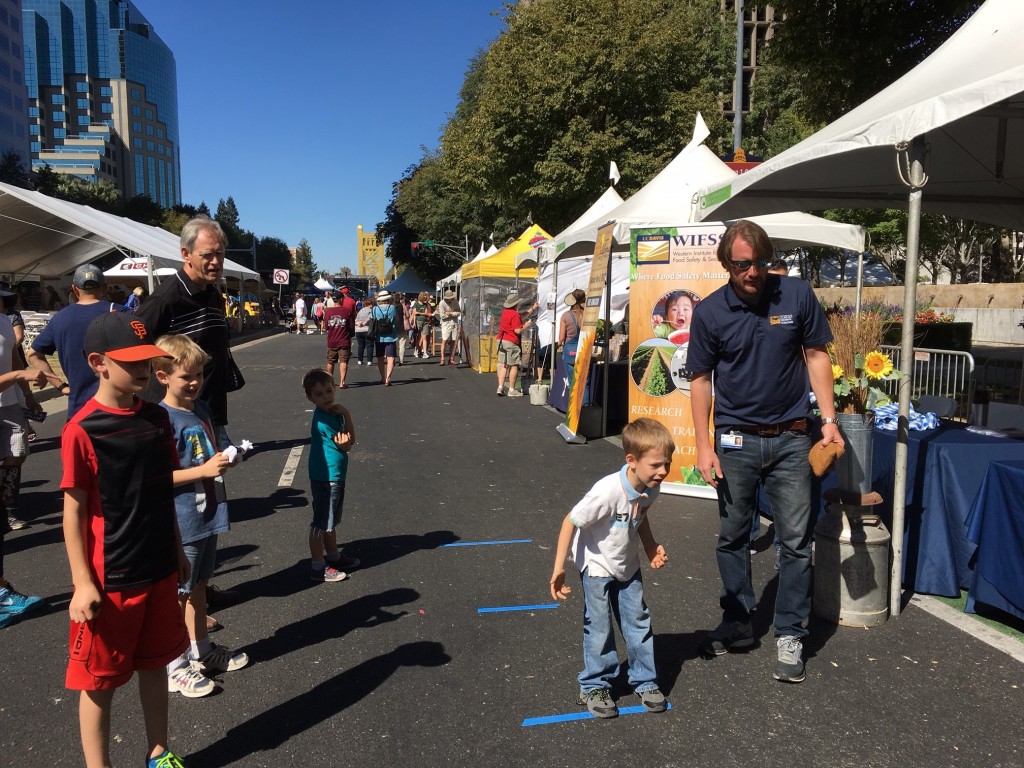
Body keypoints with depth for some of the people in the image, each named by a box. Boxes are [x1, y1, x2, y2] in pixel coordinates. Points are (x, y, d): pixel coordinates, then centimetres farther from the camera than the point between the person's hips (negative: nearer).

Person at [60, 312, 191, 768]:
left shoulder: (157, 418, 1)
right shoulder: (82, 430, -16)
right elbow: (74, 511, -12)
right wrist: (83, 583, -12)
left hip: (159, 570, 6)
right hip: (109, 579, -6)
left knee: (155, 664, 20)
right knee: (100, 680, 10)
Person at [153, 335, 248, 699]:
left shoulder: (202, 409, 7)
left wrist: (224, 459, 0)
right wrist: (204, 470, -24)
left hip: (207, 516, 8)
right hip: (181, 522, -8)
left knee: (198, 587, 21)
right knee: (178, 594, 6)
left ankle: (201, 650, 36)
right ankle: (175, 666, 21)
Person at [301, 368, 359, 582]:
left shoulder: (332, 413, 4)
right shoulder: (323, 421, -24)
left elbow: (350, 441, 0)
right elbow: (347, 444, -16)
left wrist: (343, 415, -12)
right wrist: (347, 415, -16)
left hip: (334, 476, 10)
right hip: (325, 479, -10)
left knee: (330, 521, 23)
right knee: (321, 524, 2)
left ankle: (334, 556, 40)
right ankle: (318, 568, 12)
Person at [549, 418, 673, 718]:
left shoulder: (650, 487, -15)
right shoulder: (607, 491, -37)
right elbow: (570, 522, -28)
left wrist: (651, 547, -1)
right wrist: (559, 568, -26)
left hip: (628, 565, 6)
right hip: (597, 565, -6)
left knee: (639, 622, 9)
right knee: (599, 629, 2)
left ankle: (644, 682, 26)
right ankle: (594, 687, 21)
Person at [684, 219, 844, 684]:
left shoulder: (797, 296, -3)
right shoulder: (709, 312, -4)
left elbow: (816, 356, 4)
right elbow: (701, 381, 0)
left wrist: (829, 420, -4)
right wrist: (703, 445, -6)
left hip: (790, 439, 0)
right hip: (735, 440, 1)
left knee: (796, 540, 3)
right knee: (732, 538, 11)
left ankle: (789, 636, 17)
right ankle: (737, 624, 28)